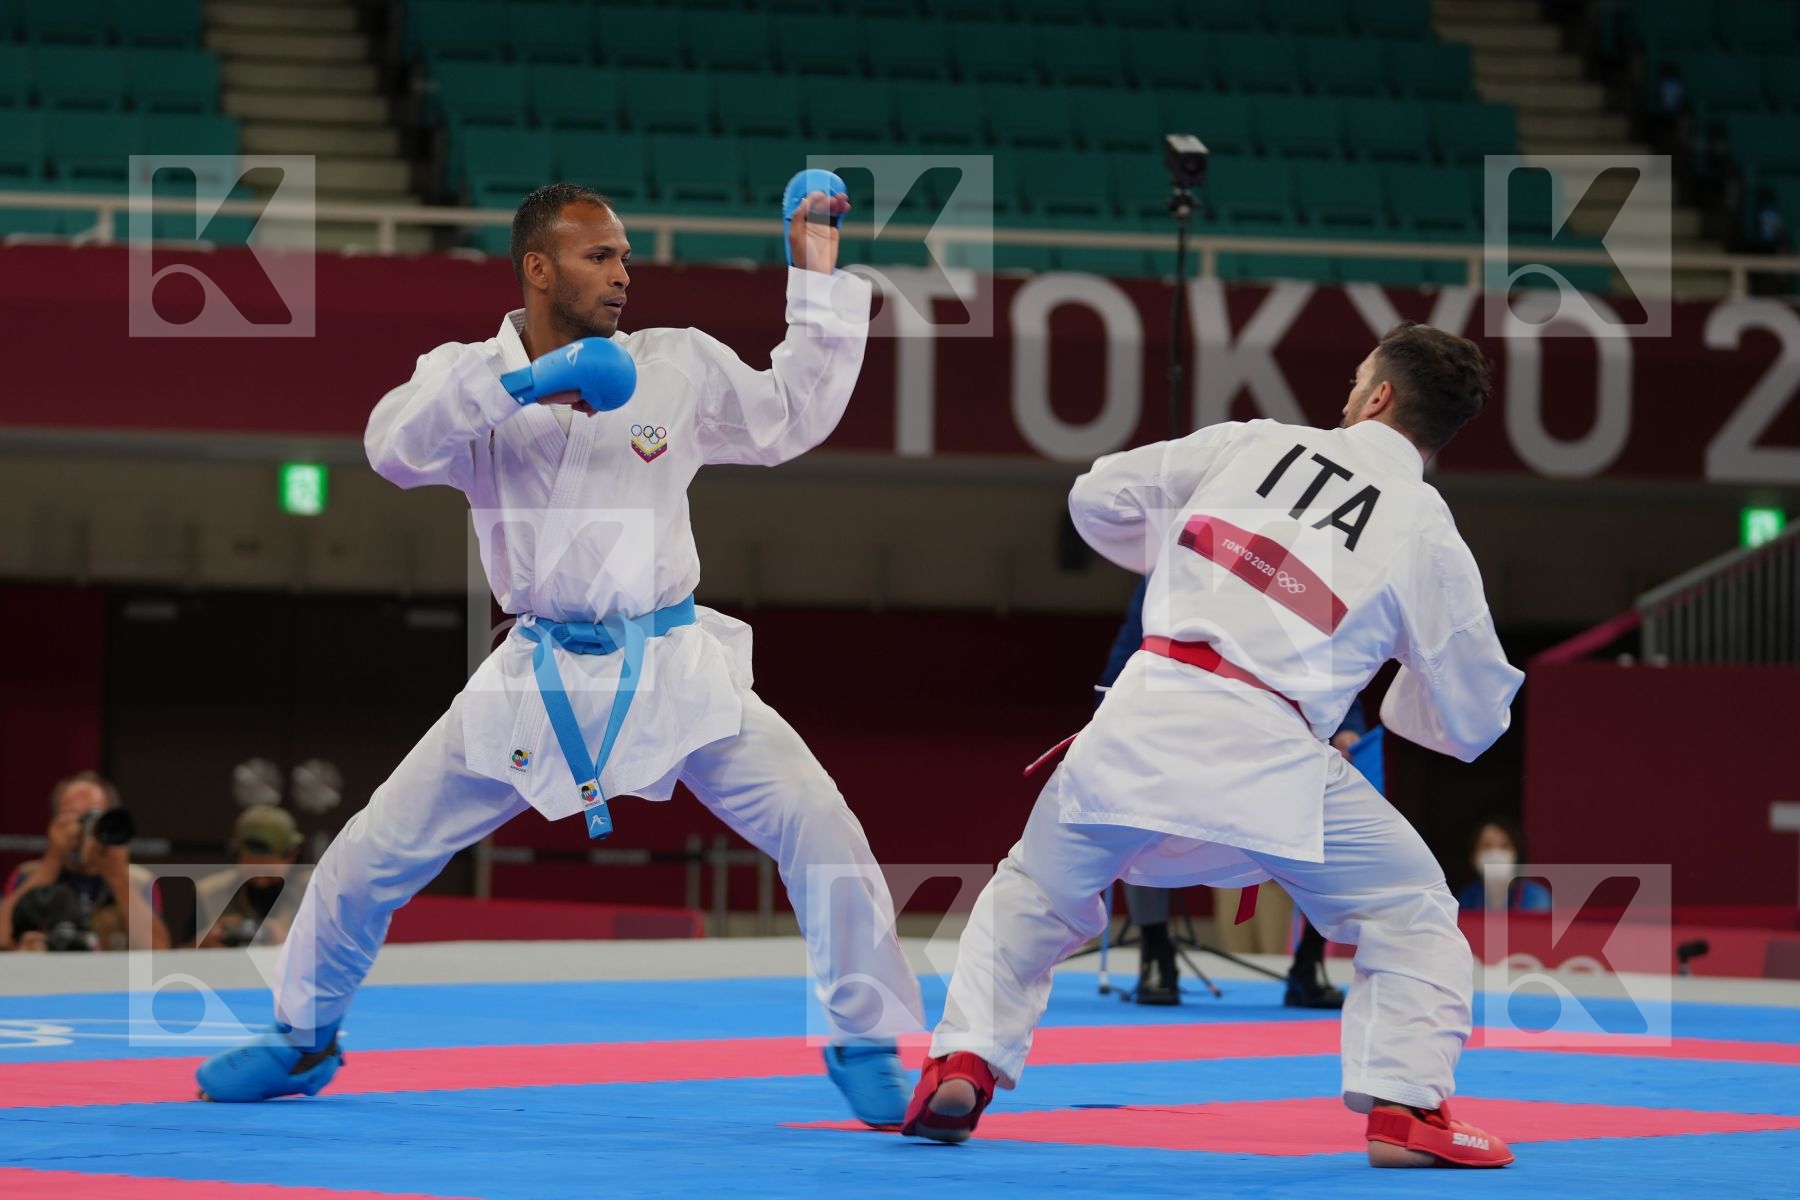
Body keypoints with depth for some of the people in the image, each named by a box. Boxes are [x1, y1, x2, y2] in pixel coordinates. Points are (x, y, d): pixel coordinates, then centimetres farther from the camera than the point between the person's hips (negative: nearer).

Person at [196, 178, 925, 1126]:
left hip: (672, 669, 0)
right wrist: (516, 384, -30)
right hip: (537, 679, 0)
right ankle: (304, 1038, 25)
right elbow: (395, 447, -19)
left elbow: (792, 417, 10)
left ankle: (866, 1048, -2)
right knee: (373, 854, 1)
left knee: (817, 827, -17)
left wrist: (818, 282, 4)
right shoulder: (469, 377, -1)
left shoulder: (677, 366, 2)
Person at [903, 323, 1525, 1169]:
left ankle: (962, 1064, 11)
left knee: (1035, 893, 24)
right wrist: (1406, 685, 32)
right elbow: (1472, 722, 12)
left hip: (1144, 714, 2)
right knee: (1411, 915, 12)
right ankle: (1404, 1107, -5)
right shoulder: (1428, 537, 6)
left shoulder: (1251, 445, 11)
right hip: (1268, 750, -2)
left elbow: (1100, 498, 19)